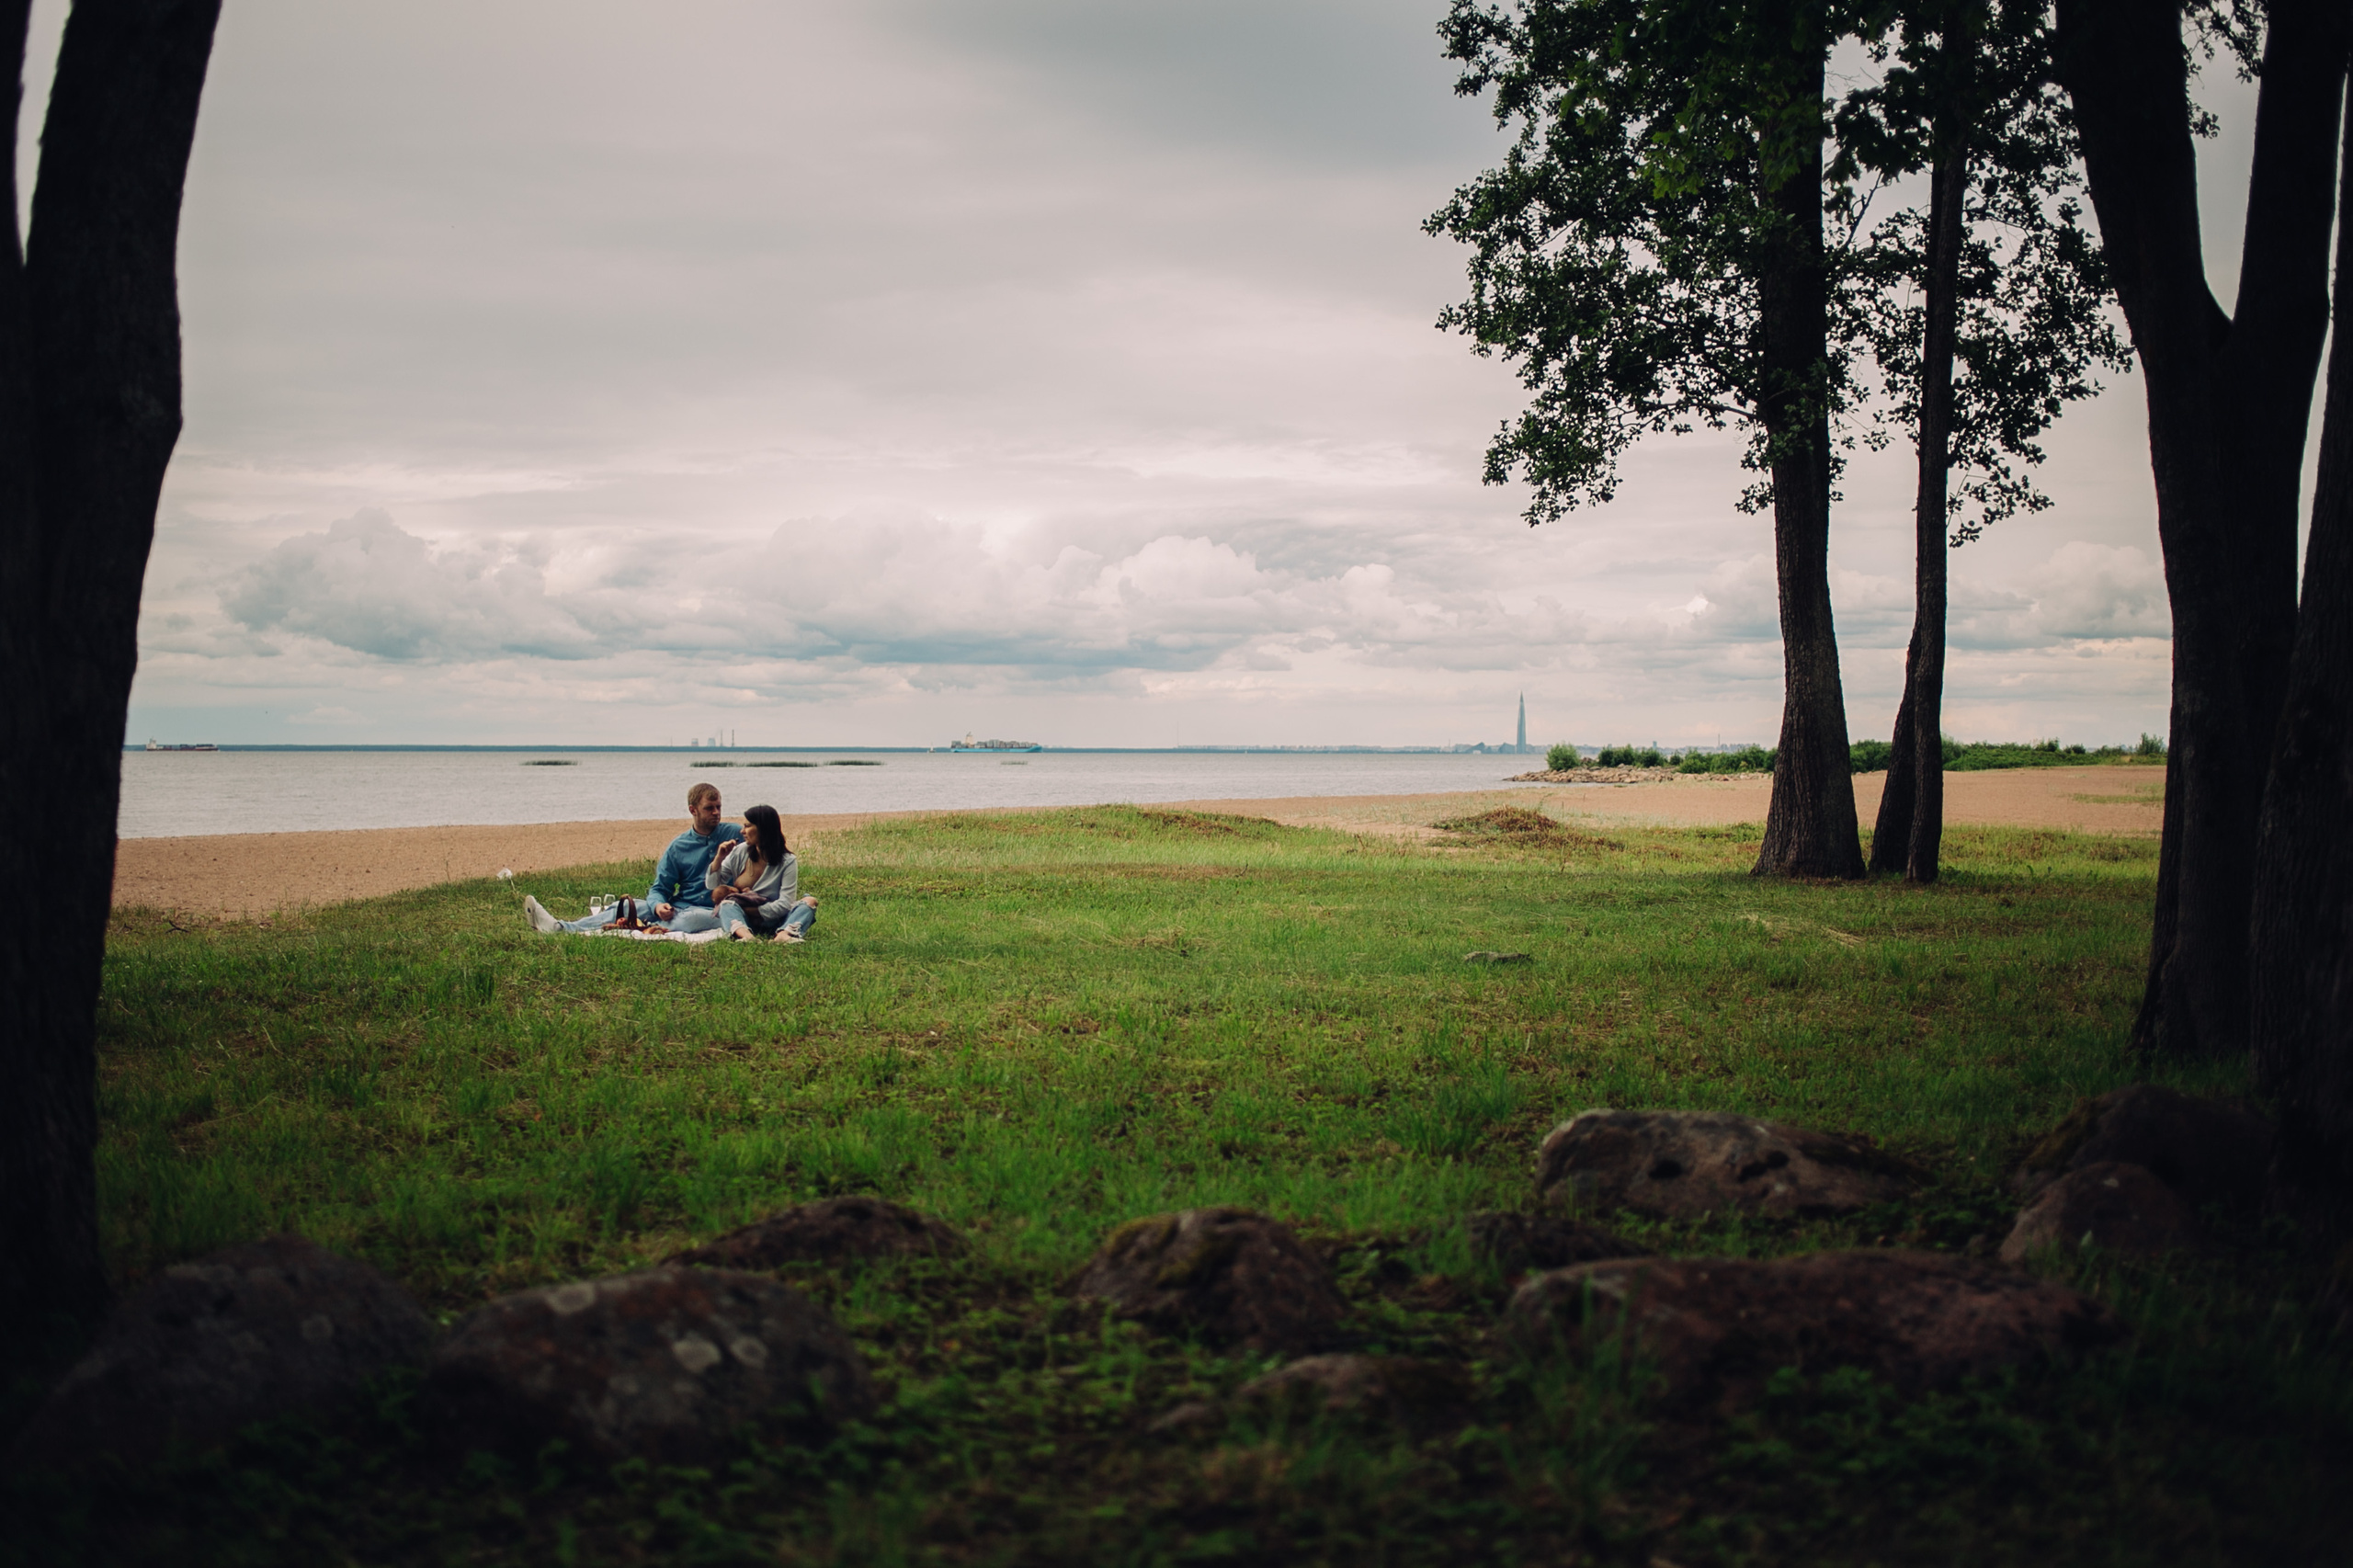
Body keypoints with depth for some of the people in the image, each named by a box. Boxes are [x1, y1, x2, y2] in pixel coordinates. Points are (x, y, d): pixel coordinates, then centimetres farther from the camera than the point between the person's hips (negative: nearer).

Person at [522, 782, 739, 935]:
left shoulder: (733, 834, 3)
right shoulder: (678, 846, 11)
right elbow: (660, 888, 10)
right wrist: (658, 905, -12)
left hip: (712, 912, -4)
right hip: (676, 908, 4)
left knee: (687, 919, -36)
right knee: (628, 906, -14)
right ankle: (560, 928, -26)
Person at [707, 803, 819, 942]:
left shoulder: (787, 862, -7)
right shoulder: (739, 852, 4)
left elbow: (784, 905, -15)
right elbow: (712, 885, 9)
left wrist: (750, 910, -17)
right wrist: (719, 858, -7)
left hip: (773, 921, -2)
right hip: (743, 921, 2)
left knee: (809, 902, -25)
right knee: (727, 902, -29)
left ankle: (783, 935, -55)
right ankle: (745, 935, -61)